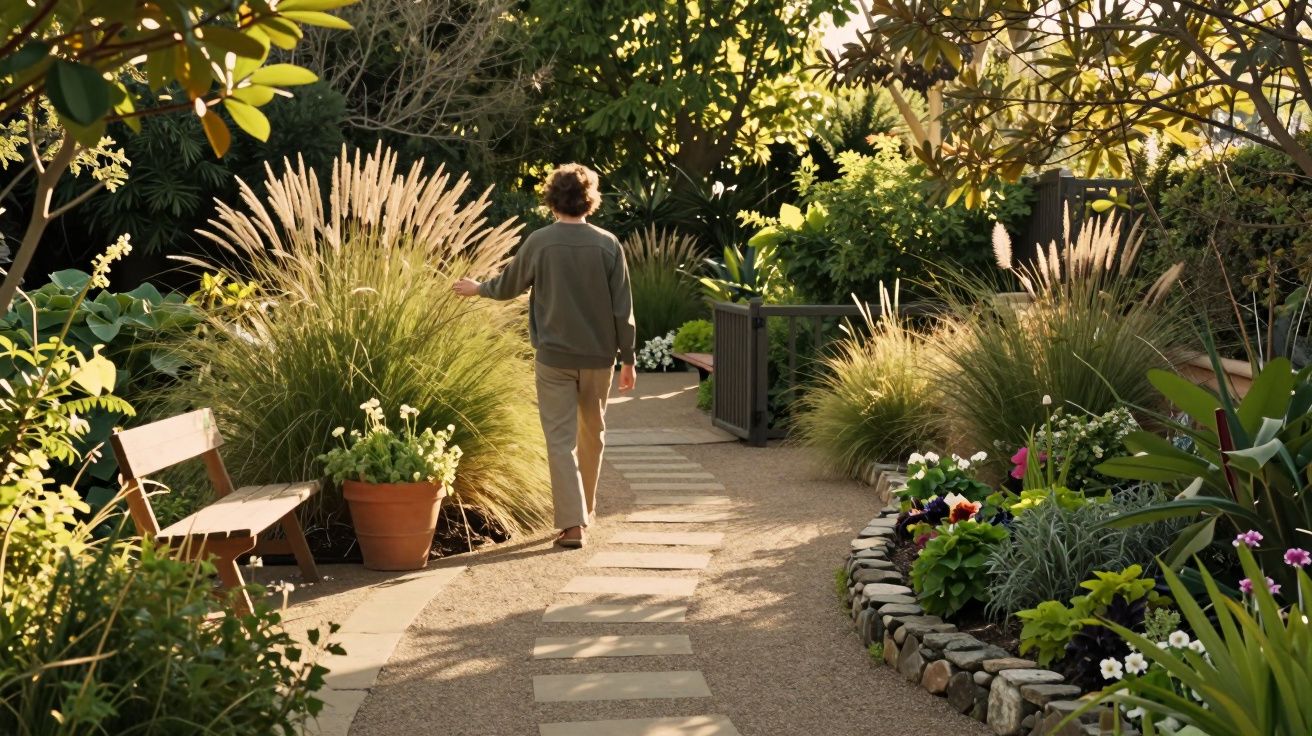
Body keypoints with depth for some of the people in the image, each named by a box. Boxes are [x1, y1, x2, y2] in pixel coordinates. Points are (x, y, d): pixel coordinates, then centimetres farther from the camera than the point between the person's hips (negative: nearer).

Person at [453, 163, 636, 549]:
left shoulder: (539, 242, -7)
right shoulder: (607, 244, -5)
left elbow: (509, 285, 9)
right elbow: (623, 308, -5)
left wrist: (478, 289, 30)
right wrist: (628, 359, 4)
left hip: (554, 357, -2)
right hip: (599, 356, 2)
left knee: (561, 438, 0)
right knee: (592, 433, 19)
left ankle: (573, 523, -7)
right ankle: (586, 507, 33)